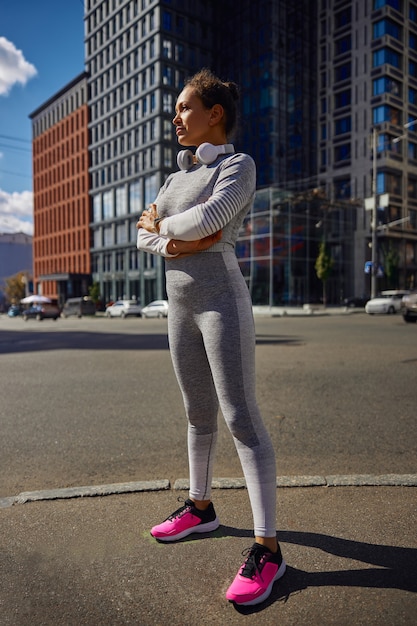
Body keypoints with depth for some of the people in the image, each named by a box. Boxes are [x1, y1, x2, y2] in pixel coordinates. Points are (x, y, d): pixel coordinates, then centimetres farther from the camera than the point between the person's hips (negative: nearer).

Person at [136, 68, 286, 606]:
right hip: (180, 304, 7)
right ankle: (200, 507, 31)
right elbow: (144, 236, 10)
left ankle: (267, 547, 0)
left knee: (241, 417, -9)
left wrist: (162, 224, -3)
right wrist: (177, 243, -11)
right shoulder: (178, 177, 19)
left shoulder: (239, 165, -2)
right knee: (199, 413, 15)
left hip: (221, 300, -7)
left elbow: (212, 215, -22)